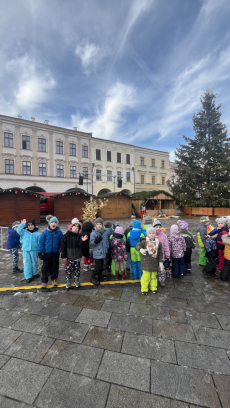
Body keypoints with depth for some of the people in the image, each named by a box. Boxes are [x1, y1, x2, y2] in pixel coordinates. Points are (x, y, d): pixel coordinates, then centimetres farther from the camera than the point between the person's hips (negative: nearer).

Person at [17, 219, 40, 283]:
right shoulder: (24, 231, 2)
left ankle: (34, 273, 34)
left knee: (34, 262, 14)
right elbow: (18, 230, -16)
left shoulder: (37, 233, -2)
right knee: (27, 263, 3)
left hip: (34, 250, 0)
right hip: (25, 250, 0)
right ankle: (28, 277, 14)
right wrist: (23, 224, -23)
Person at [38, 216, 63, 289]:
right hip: (46, 253, -1)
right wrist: (40, 252, -6)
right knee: (45, 267, 9)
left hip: (55, 253, 1)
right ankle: (44, 281, 26)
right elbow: (41, 242, -6)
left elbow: (61, 242, -2)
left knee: (55, 266, 14)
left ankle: (54, 279, 33)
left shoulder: (59, 232, -9)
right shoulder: (45, 232, -11)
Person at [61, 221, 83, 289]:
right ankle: (68, 281, 26)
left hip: (77, 255, 2)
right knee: (69, 269, 7)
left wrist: (82, 241, -28)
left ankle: (77, 280, 31)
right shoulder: (66, 235, -8)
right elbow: (63, 246, -6)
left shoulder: (79, 236, -4)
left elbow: (80, 245, -9)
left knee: (77, 268, 13)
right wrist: (64, 255, -9)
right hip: (69, 256, -1)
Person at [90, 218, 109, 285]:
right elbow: (91, 243, -13)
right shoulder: (93, 233, -13)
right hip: (97, 253, -5)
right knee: (98, 266, -4)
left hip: (103, 252, 5)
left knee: (101, 265, 15)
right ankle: (93, 277, 18)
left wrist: (106, 249, 14)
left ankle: (100, 277, 35)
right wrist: (95, 241, -34)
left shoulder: (105, 232, 1)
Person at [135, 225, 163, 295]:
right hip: (146, 263, -3)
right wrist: (140, 249, -38)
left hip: (154, 263, 3)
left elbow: (160, 253, 5)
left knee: (153, 276, 18)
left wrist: (160, 262, 2)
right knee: (146, 276, 4)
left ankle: (153, 288, 39)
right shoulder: (144, 242, -12)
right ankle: (144, 289, 23)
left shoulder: (158, 243, -2)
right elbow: (137, 246, -18)